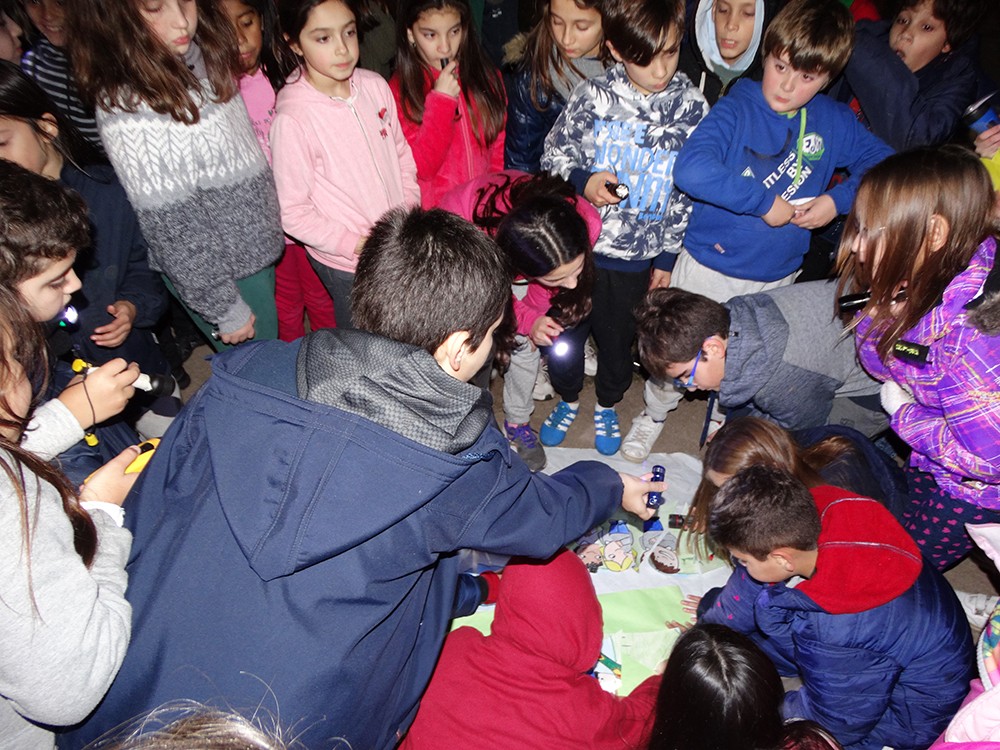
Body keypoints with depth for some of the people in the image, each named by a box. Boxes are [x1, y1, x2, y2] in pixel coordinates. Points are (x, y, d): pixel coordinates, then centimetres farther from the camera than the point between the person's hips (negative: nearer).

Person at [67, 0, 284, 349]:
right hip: (225, 275, -7)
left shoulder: (202, 56, -2)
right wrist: (226, 311, -15)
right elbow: (173, 232, -22)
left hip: (256, 248, 7)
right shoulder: (129, 109, -27)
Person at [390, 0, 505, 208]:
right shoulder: (399, 90, -2)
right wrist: (440, 101, -12)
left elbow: (501, 148, 11)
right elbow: (420, 168, -8)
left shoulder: (486, 76, 7)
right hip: (437, 211, -3)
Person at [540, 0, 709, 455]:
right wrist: (582, 181, -22)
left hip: (638, 257, 1)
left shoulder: (692, 108, -6)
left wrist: (667, 256, 4)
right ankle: (568, 398, 45)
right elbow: (553, 156, -1)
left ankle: (607, 405, 47)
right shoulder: (593, 96, -11)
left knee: (618, 338, 18)